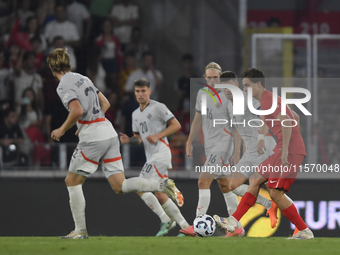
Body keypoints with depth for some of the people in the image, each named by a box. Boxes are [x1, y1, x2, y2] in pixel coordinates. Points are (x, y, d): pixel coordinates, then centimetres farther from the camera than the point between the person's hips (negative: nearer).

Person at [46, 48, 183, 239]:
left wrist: (62, 130, -8)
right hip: (109, 133, 8)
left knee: (72, 182, 7)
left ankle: (80, 231, 7)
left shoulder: (64, 86, -8)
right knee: (120, 186, 5)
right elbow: (105, 104, 22)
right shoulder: (83, 78, 19)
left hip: (93, 139, -8)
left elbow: (77, 110, -23)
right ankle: (162, 186, -13)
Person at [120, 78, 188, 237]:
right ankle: (184, 225, 12)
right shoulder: (135, 114, 19)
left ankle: (165, 219, -14)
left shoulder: (158, 107, -5)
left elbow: (176, 125, -7)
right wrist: (128, 140, 1)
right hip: (151, 156, 9)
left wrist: (157, 136, -16)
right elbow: (138, 139, 23)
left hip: (161, 152, -9)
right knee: (158, 194, 7)